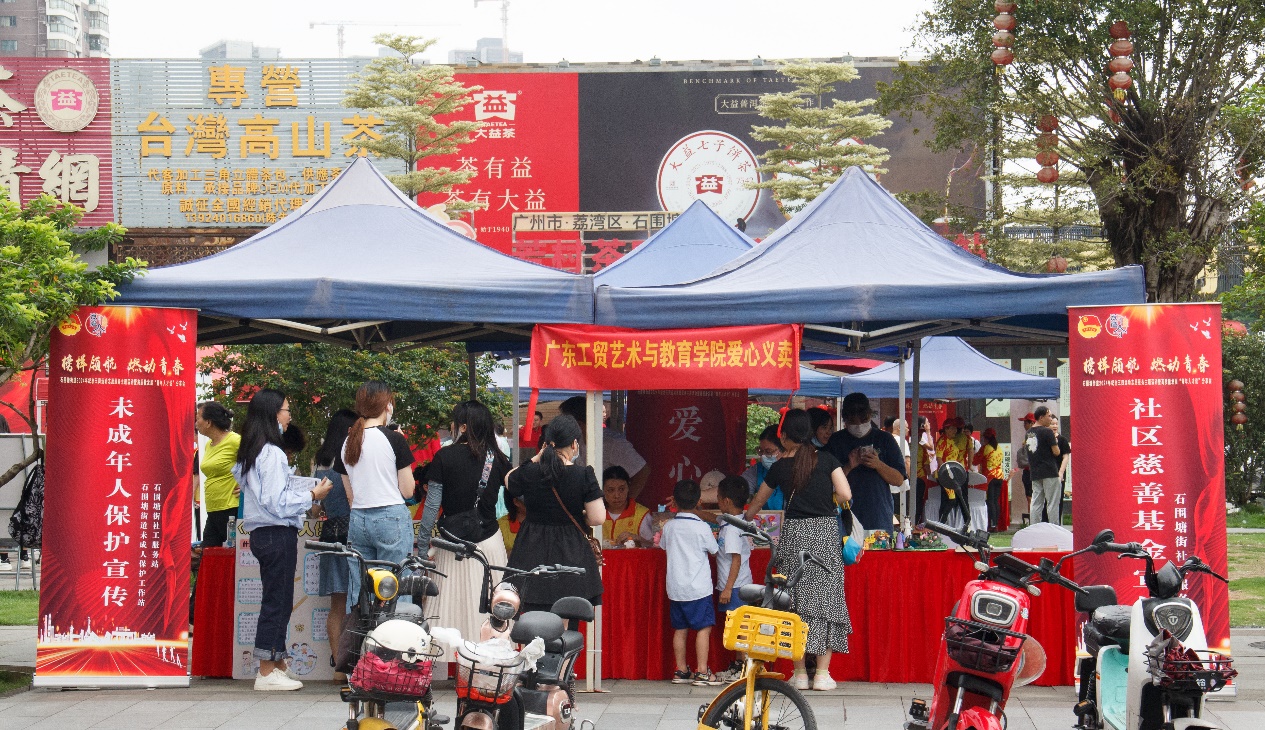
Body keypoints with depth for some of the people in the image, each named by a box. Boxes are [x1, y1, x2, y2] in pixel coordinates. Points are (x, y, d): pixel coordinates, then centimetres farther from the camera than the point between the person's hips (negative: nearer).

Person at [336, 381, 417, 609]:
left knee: (357, 594, 8)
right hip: (392, 518, -5)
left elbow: (350, 496, 14)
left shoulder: (348, 443, 9)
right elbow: (407, 491, -4)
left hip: (357, 521, 5)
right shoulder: (394, 440, -8)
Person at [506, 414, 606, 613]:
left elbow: (508, 480, 18)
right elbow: (598, 518, -12)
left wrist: (536, 458, 13)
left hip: (533, 552, 1)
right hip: (570, 554, -1)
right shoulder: (584, 475, -11)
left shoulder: (528, 472, -6)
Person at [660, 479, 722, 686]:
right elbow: (714, 550, 2)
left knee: (680, 629, 11)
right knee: (704, 628, -2)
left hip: (675, 589, 5)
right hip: (698, 588, -5)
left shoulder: (669, 526, 2)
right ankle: (702, 672, -6)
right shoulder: (702, 528, -10)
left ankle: (681, 671, 15)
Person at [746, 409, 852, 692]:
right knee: (826, 597, 3)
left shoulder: (780, 467, 6)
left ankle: (800, 673, 4)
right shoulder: (827, 459, 2)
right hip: (826, 531, 0)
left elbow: (756, 503, 20)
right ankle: (822, 673, 0)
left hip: (795, 534, 0)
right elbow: (845, 494, -5)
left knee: (797, 600, 4)